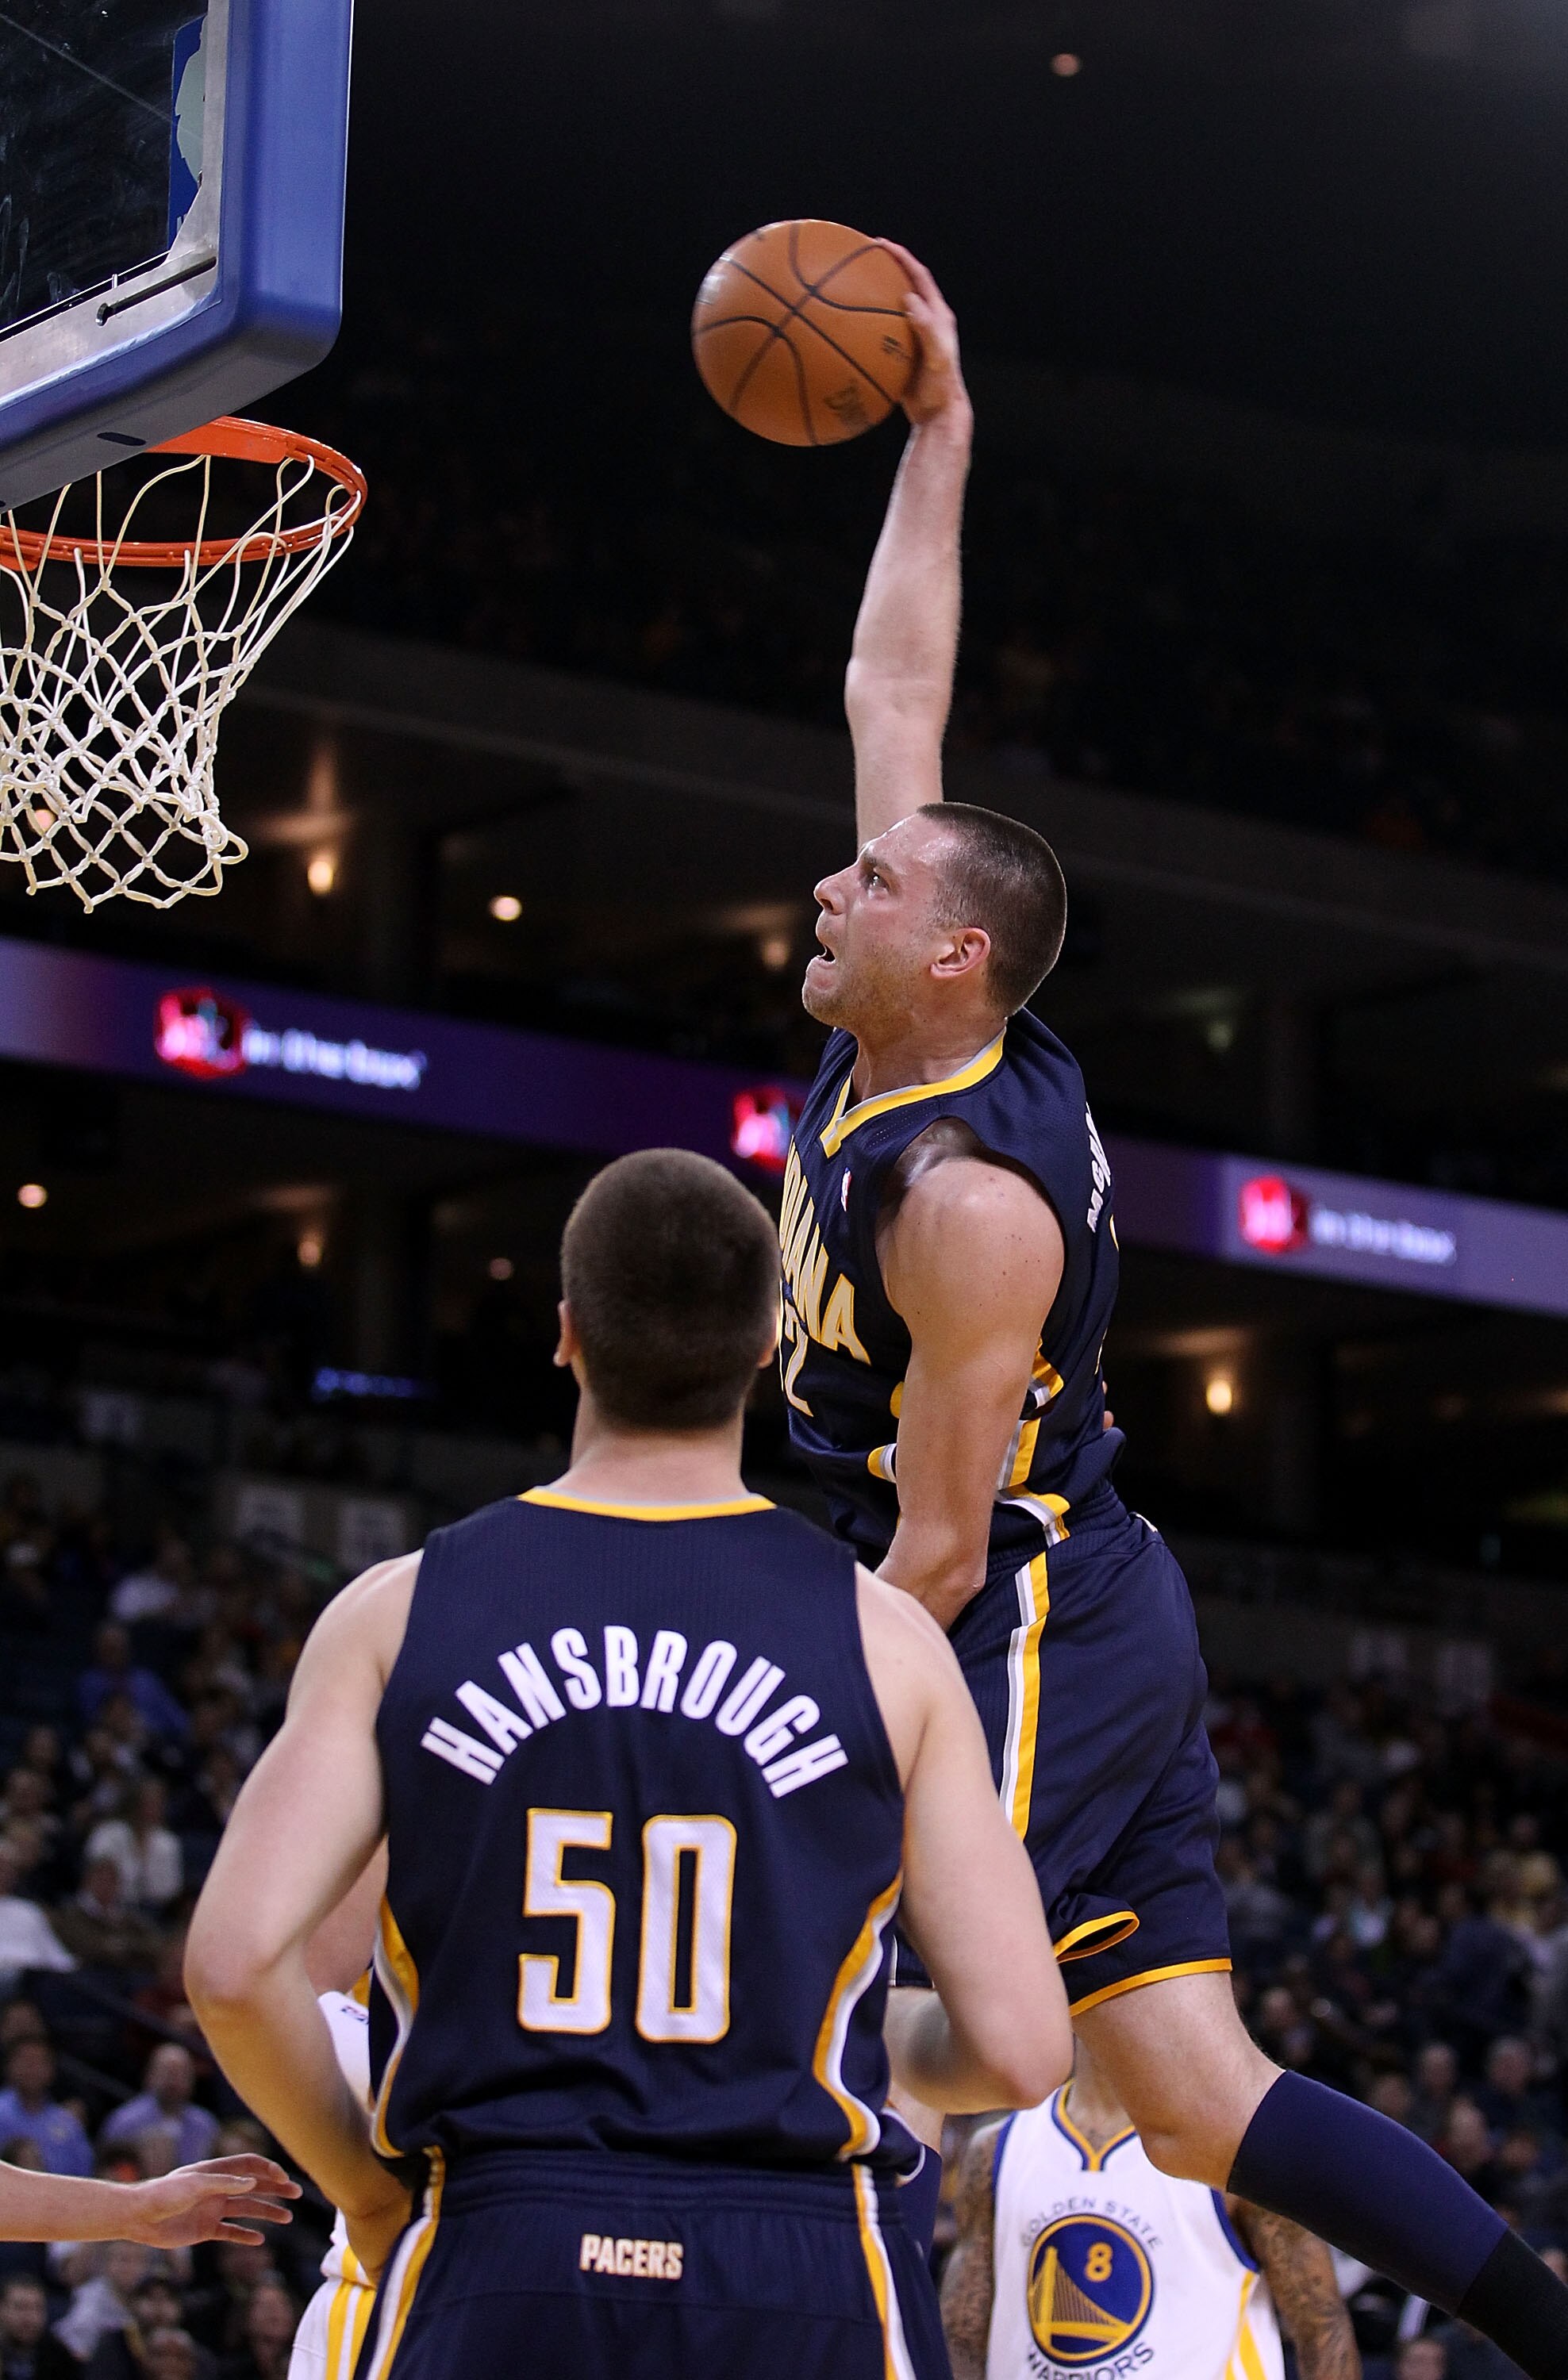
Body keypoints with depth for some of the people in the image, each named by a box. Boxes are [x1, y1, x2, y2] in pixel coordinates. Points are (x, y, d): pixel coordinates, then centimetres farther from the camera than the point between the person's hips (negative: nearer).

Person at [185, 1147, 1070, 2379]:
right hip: (805, 2279, 0)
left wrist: (366, 2187, 12)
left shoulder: (395, 1615, 3)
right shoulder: (885, 1639, 1)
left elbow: (236, 1964, -5)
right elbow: (1021, 2048, -2)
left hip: (499, 2274, 1)